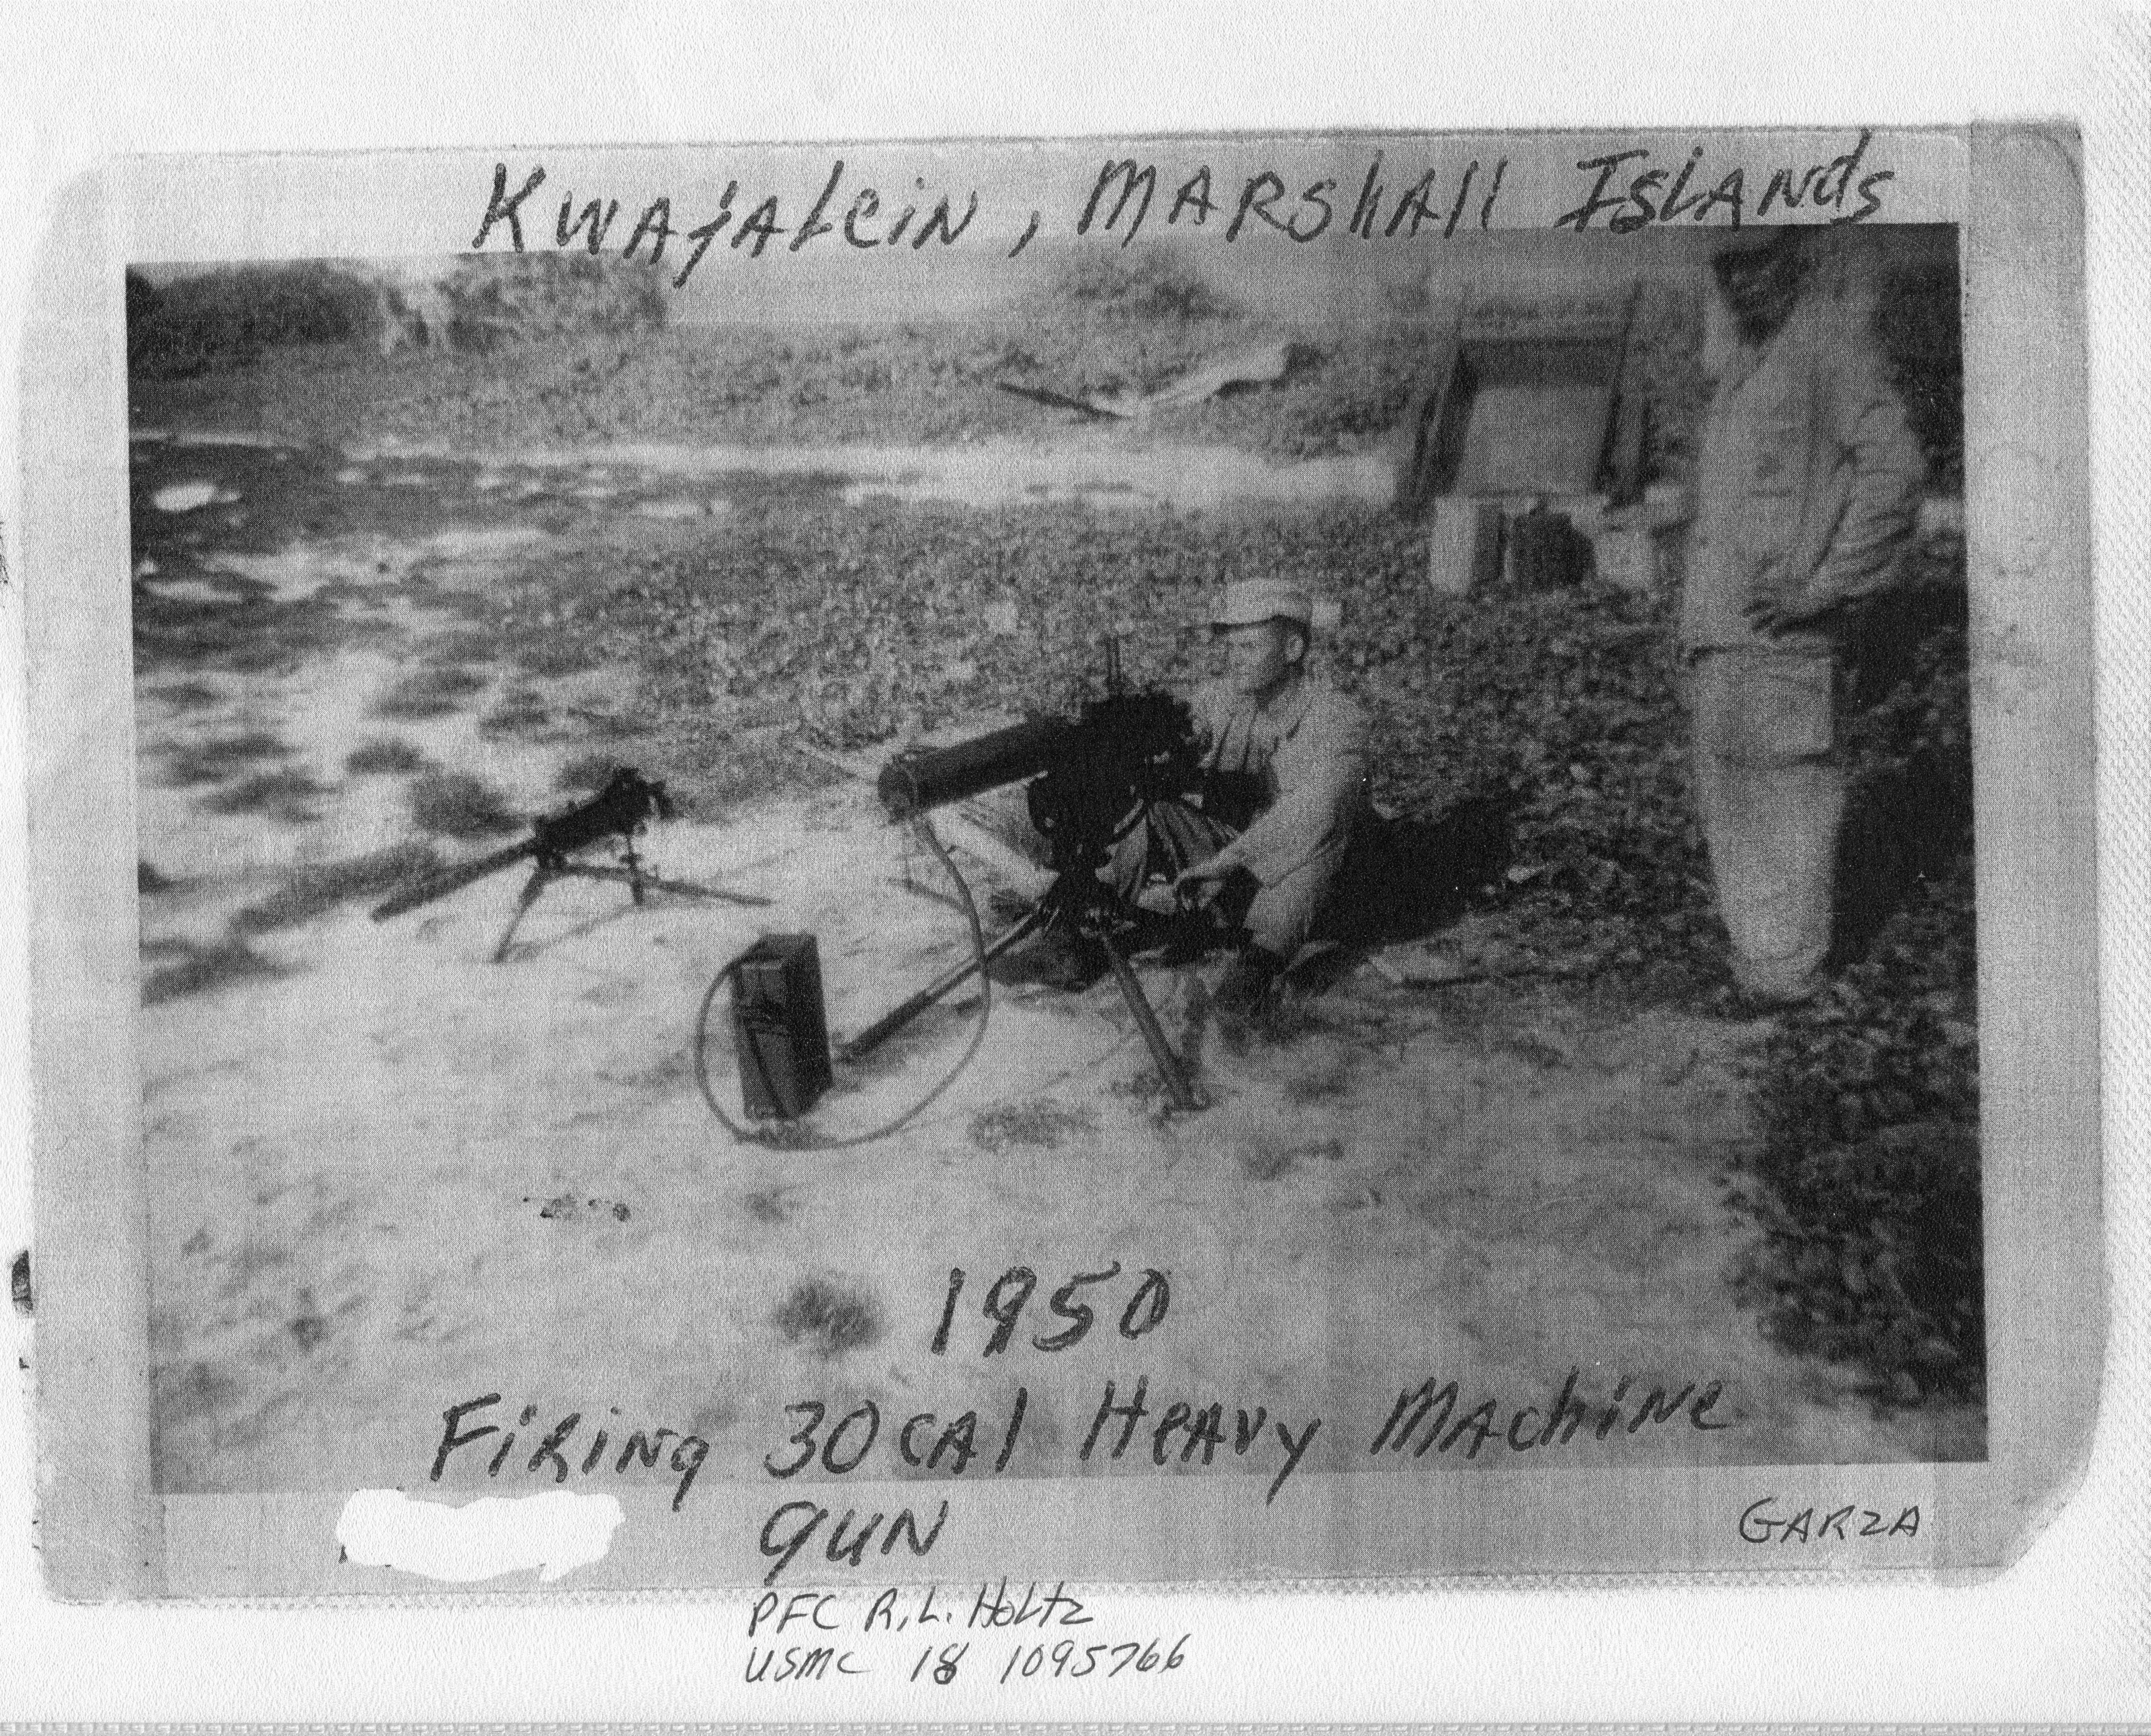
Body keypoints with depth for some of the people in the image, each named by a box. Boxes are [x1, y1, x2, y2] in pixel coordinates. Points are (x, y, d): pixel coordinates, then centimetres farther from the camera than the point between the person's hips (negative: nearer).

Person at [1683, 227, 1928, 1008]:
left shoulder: (1832, 340, -9)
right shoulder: (1739, 354, 17)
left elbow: (1896, 469, -17)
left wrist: (1825, 587, -17)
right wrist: (1698, 609, 16)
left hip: (1779, 630, -8)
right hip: (1717, 624, 9)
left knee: (1782, 796, -2)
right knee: (1727, 795, 14)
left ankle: (1786, 970, 7)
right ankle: (1756, 949, 26)